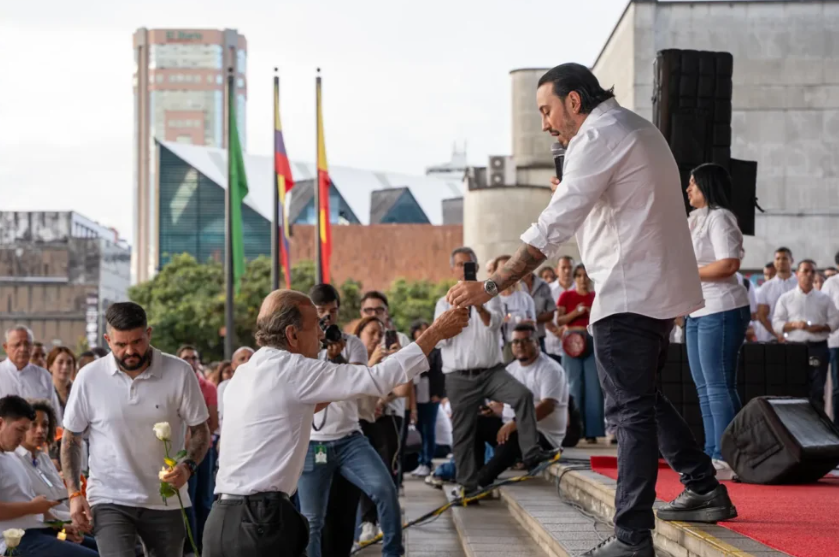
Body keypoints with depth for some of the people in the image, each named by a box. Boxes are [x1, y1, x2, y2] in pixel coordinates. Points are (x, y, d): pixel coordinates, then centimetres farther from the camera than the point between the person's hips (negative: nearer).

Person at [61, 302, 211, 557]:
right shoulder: (89, 378, -4)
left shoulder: (180, 372, -5)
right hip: (109, 500, -1)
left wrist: (188, 466, -18)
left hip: (166, 501, 1)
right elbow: (70, 438, 5)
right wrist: (74, 493, -4)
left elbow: (200, 431, 1)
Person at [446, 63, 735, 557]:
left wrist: (491, 287, -25)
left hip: (629, 293, -10)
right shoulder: (636, 128, 19)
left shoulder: (598, 136, -13)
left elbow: (553, 228, -22)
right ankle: (706, 490, 25)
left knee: (631, 410, -9)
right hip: (660, 289, 10)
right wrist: (574, 196, 15)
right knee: (644, 399, 21)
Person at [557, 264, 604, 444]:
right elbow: (559, 321, 0)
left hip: (593, 342, 2)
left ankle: (591, 431, -2)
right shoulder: (566, 296, 6)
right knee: (574, 386, -3)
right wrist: (576, 312, -13)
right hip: (573, 342, -2)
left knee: (593, 386, -4)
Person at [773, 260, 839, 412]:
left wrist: (819, 328, -10)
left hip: (818, 347, 1)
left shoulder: (824, 299, 10)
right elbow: (776, 324, 3)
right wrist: (794, 324, -13)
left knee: (817, 389, -2)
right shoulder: (785, 298, 8)